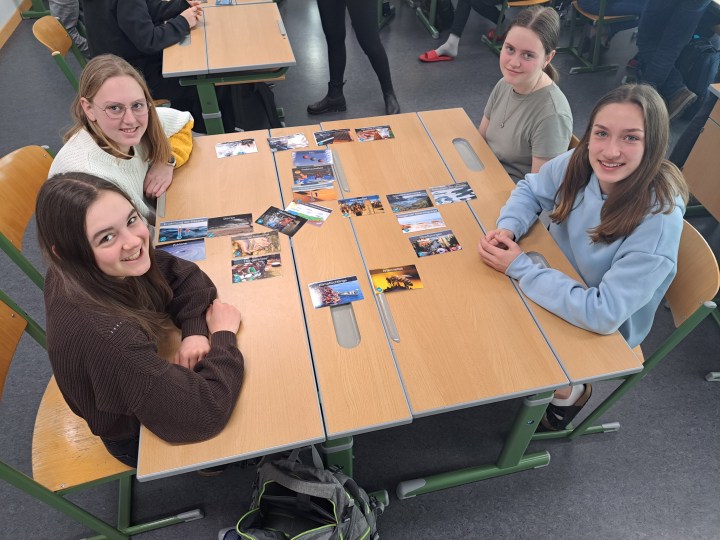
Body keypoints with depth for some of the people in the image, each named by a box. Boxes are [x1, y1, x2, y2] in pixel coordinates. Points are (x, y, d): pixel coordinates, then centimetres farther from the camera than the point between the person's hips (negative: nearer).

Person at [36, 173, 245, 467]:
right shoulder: (95, 332, -41)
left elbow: (185, 275, -7)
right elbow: (203, 415, -39)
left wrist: (196, 331, -25)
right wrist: (223, 335, -26)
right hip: (141, 437, -5)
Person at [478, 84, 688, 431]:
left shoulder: (659, 219, -33)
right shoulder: (580, 163, -18)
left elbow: (604, 314, -33)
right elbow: (530, 189, 1)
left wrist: (519, 267, -31)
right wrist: (507, 229, -20)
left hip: (603, 333, -5)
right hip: (558, 277, 5)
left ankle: (569, 391, 17)